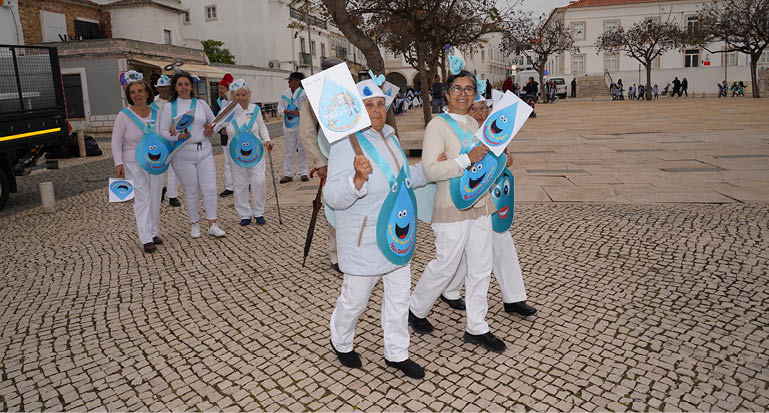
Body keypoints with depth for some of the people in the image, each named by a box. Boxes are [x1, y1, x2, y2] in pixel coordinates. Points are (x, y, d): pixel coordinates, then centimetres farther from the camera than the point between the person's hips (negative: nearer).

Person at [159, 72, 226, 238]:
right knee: (191, 191, 6)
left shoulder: (201, 104, 7)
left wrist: (210, 131, -4)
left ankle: (212, 225, 8)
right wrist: (178, 136, -19)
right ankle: (194, 224, 22)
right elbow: (163, 132, -1)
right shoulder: (169, 107, 0)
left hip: (204, 151, 2)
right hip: (183, 154, -2)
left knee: (210, 188, -1)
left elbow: (214, 122, 18)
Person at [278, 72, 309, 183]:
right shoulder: (285, 94, 10)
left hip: (301, 125, -3)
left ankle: (303, 173, 14)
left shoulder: (304, 93, -4)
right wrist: (286, 111, -7)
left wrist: (298, 113, -18)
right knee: (289, 150, 4)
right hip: (288, 125, 3)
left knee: (302, 149, 4)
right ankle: (288, 174, 10)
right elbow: (280, 107, 13)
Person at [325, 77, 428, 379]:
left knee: (399, 296, 17)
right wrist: (358, 179, -46)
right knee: (355, 298, 9)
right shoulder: (346, 144, -20)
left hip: (397, 236, 8)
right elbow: (333, 197, -29)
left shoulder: (389, 137, 8)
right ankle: (341, 343, 40)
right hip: (364, 242, -8)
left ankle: (396, 354, 35)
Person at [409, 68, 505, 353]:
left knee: (481, 268, 11)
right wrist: (467, 159, -26)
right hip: (453, 209, -7)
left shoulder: (474, 124, 12)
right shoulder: (438, 125, -11)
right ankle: (416, 309, 30)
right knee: (445, 265, 3)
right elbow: (431, 170, -22)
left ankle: (476, 328, 25)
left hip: (480, 204, 7)